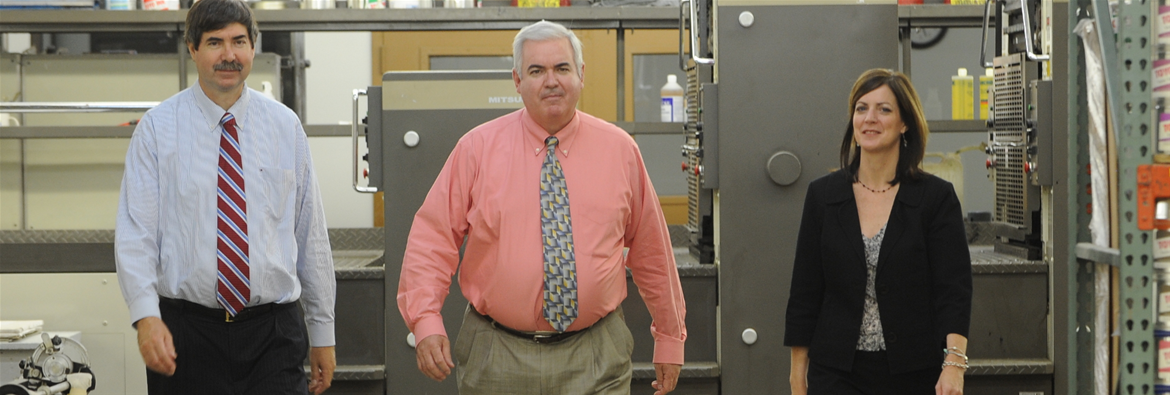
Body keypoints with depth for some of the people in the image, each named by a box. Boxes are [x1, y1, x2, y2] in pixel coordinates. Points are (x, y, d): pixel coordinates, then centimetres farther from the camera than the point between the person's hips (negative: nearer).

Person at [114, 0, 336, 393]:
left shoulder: (285, 126, 6)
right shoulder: (157, 128, 0)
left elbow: (311, 234, 7)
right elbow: (135, 233, -6)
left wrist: (323, 331, 8)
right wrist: (145, 316, -22)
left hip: (274, 333, 1)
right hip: (186, 330, -1)